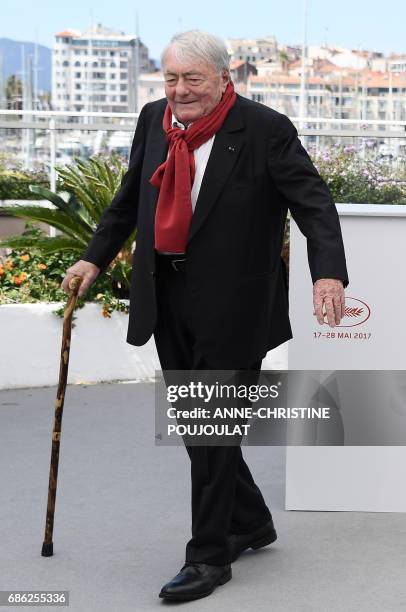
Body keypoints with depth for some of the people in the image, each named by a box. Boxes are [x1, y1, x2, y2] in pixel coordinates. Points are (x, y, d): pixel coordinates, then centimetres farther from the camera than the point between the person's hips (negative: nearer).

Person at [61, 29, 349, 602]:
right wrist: (95, 257, 14)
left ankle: (209, 556, 9)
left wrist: (328, 273, -31)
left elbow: (314, 202, -17)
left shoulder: (266, 129, -12)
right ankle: (251, 522, 34)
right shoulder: (154, 120, 6)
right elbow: (129, 199, 18)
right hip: (169, 298, 7)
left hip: (231, 304, -7)